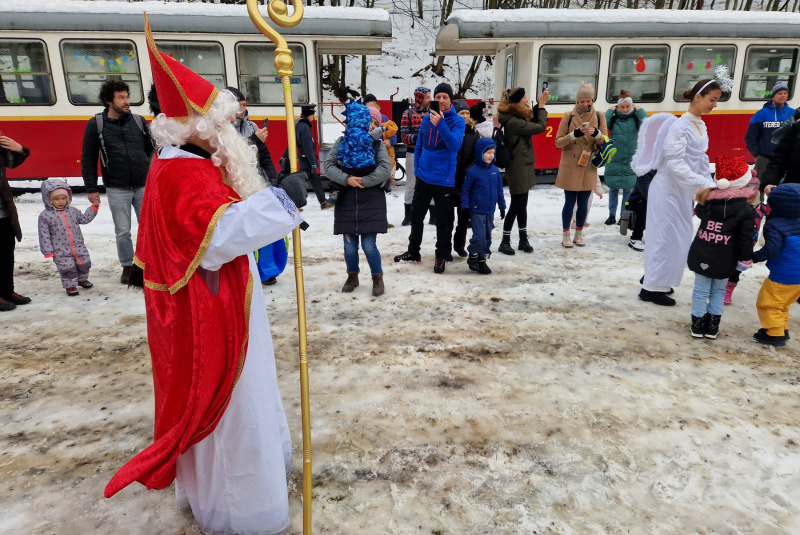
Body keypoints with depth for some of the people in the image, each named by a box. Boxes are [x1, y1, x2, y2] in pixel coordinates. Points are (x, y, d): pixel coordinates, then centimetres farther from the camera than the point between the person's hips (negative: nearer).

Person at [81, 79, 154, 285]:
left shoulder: (138, 120, 3)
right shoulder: (95, 125, -1)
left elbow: (152, 149, 8)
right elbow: (88, 159, 2)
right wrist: (91, 188, -1)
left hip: (144, 186, 1)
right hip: (117, 190, -1)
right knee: (123, 231, 8)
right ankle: (127, 266, 24)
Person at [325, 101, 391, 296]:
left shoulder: (378, 144, 3)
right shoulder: (342, 141, 6)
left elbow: (385, 169, -11)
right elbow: (329, 165, -3)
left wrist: (363, 181, -16)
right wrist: (347, 179, -16)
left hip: (371, 202, -1)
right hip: (346, 201, 2)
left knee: (369, 245, -4)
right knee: (350, 246, 5)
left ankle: (377, 278, 18)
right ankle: (352, 276, 30)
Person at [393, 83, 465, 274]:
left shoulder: (457, 120, -7)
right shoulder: (426, 119, 6)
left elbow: (455, 145, -24)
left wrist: (440, 124, -31)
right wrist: (416, 168, 5)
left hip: (444, 179, -5)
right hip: (423, 177, 5)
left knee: (442, 220, 4)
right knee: (416, 215, 13)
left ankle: (442, 256, 18)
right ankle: (413, 252, 28)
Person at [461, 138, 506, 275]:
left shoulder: (495, 171, 6)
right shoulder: (473, 171, -9)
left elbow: (499, 190, 15)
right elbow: (465, 191, -4)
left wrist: (502, 206, 16)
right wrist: (465, 208, -9)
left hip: (490, 211, 5)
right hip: (477, 211, -5)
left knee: (488, 237, 10)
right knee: (479, 237, -9)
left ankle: (483, 260, 22)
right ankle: (473, 257, 13)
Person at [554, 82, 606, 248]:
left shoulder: (599, 117, 3)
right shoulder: (568, 117, -3)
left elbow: (604, 142, 3)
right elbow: (558, 142, -5)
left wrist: (596, 134, -18)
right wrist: (574, 134, -21)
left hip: (588, 167, 2)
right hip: (570, 167, -2)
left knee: (583, 202, 7)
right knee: (570, 202, 1)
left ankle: (579, 234, 22)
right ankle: (566, 235, 14)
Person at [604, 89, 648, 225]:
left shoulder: (635, 118, 3)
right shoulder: (613, 118, 2)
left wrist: (639, 110, -6)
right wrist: (610, 111, -7)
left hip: (631, 160, 0)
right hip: (614, 160, 0)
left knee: (628, 189, 2)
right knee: (613, 188, 7)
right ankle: (612, 215, 17)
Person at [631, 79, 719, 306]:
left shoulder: (700, 126, 10)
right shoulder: (679, 126, -18)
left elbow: (701, 160, 14)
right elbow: (676, 163, -24)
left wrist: (710, 186, 8)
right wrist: (703, 184, -28)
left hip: (683, 190, 9)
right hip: (668, 189, -9)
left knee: (677, 237, 15)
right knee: (667, 237, -3)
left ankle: (653, 278, 29)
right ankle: (652, 288, 9)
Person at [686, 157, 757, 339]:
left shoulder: (707, 200, -3)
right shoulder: (746, 210, -11)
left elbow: (699, 212, 20)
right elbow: (745, 240, -9)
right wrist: (745, 261, -1)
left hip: (701, 256, 2)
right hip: (724, 261, -2)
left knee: (701, 290, 10)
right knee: (718, 290, 16)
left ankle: (698, 324, 17)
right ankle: (712, 326, 21)